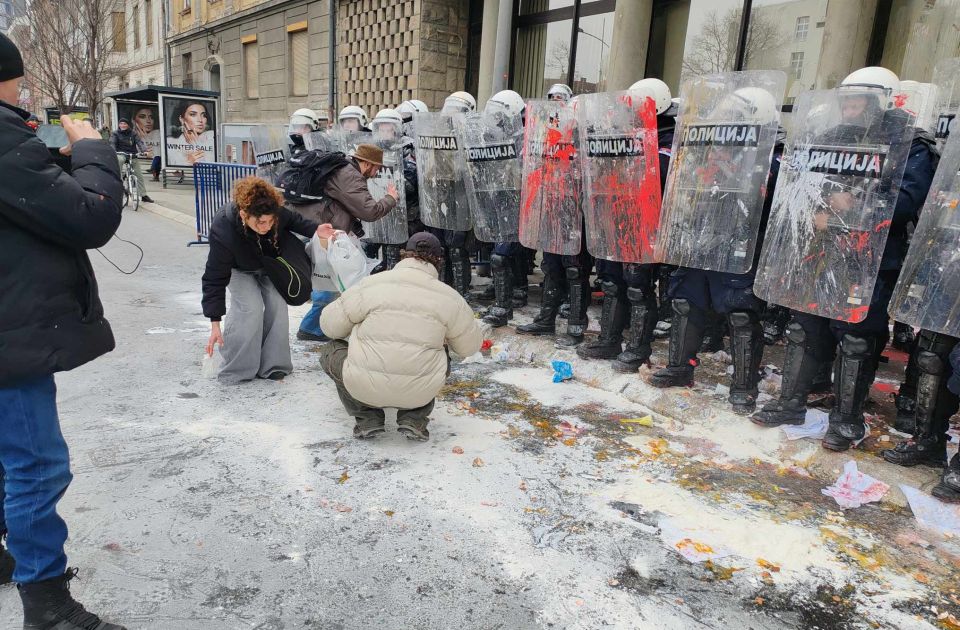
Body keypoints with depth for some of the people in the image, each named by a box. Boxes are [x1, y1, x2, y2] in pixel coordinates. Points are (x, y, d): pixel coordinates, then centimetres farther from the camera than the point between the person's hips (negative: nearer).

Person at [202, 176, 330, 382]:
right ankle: (237, 370, -7)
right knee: (250, 309, -21)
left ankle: (272, 365, 4)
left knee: (277, 305, -9)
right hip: (240, 271, -4)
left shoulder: (275, 212, -34)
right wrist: (215, 324, -33)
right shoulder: (223, 232, -42)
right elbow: (215, 279, -34)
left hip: (270, 265, 4)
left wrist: (315, 230, -26)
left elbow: (293, 220, -7)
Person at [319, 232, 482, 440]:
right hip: (420, 394, 2)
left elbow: (330, 324, 5)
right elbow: (470, 346, 11)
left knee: (331, 350, 27)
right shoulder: (450, 297, -1)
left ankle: (368, 418, 13)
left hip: (364, 388, -1)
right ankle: (414, 419, 14)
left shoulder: (371, 284, -3)